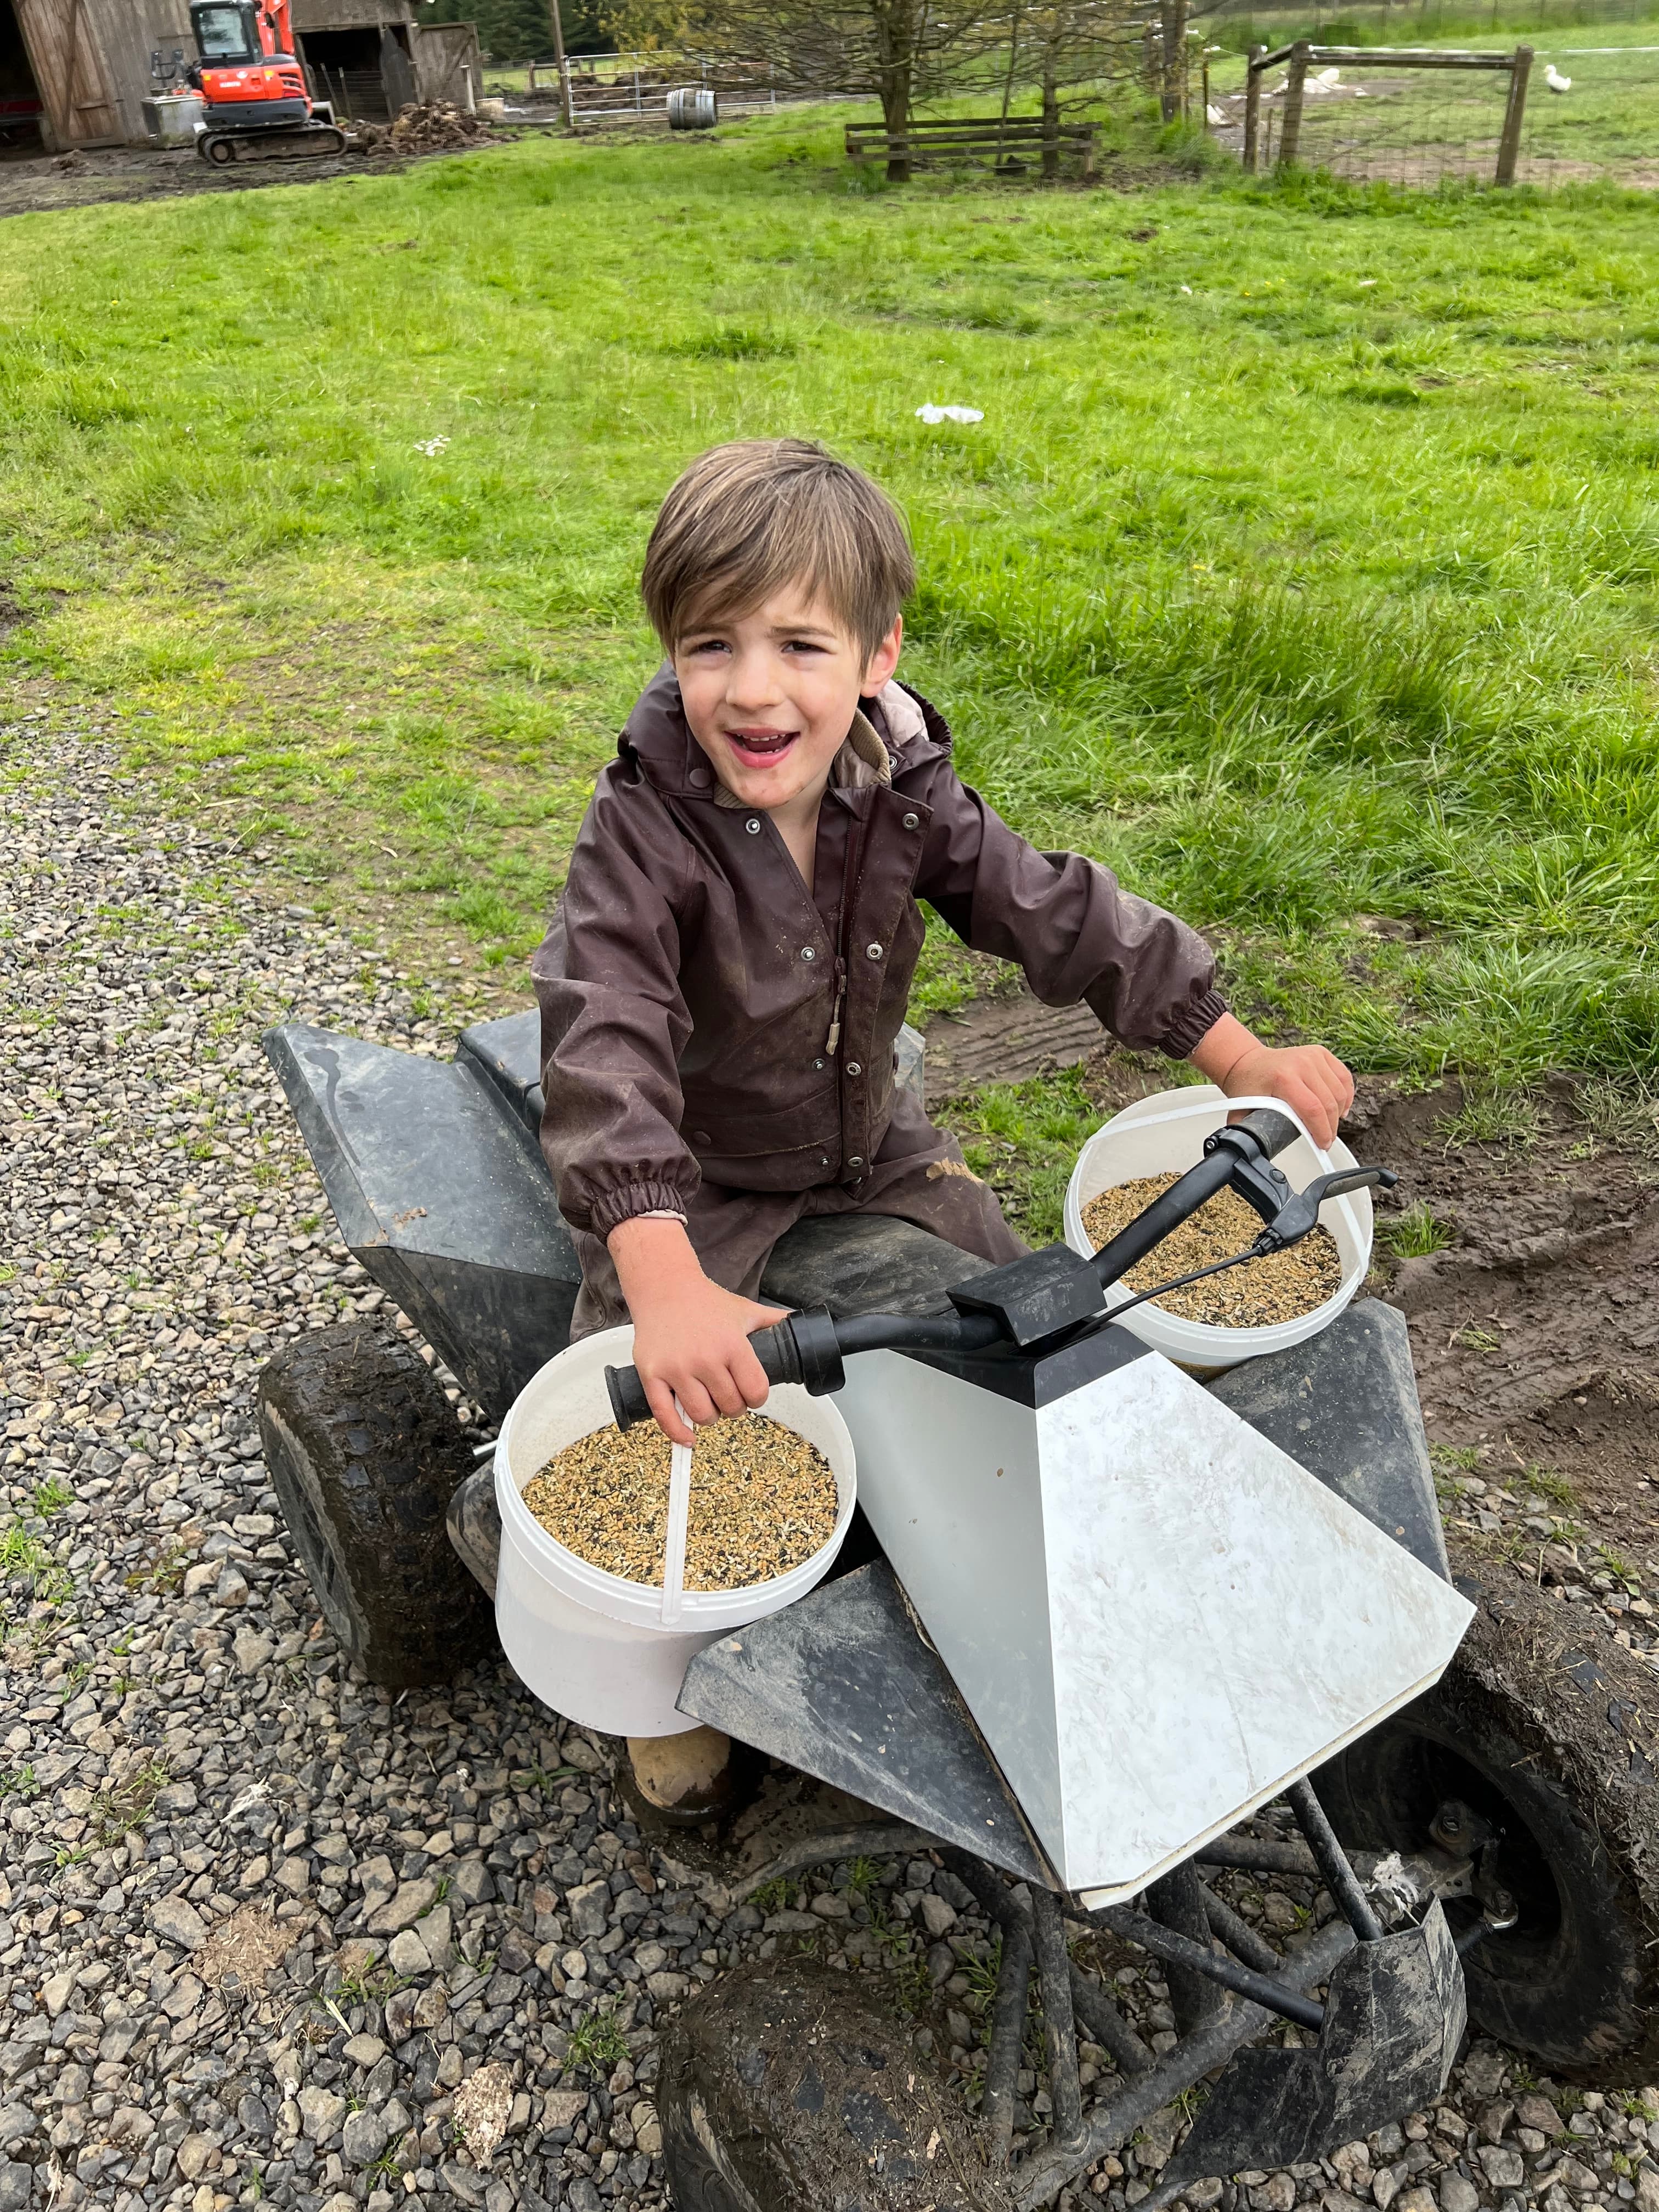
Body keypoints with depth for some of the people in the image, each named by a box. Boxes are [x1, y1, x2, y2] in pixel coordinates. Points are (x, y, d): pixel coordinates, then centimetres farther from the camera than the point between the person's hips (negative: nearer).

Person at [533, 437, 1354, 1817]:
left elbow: (1056, 911, -11)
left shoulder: (900, 791, -12)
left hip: (868, 1148, 5)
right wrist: (667, 1285, -56)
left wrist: (1239, 1053, -18)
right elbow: (605, 1046, -41)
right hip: (689, 1184, -4)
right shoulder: (641, 836, -28)